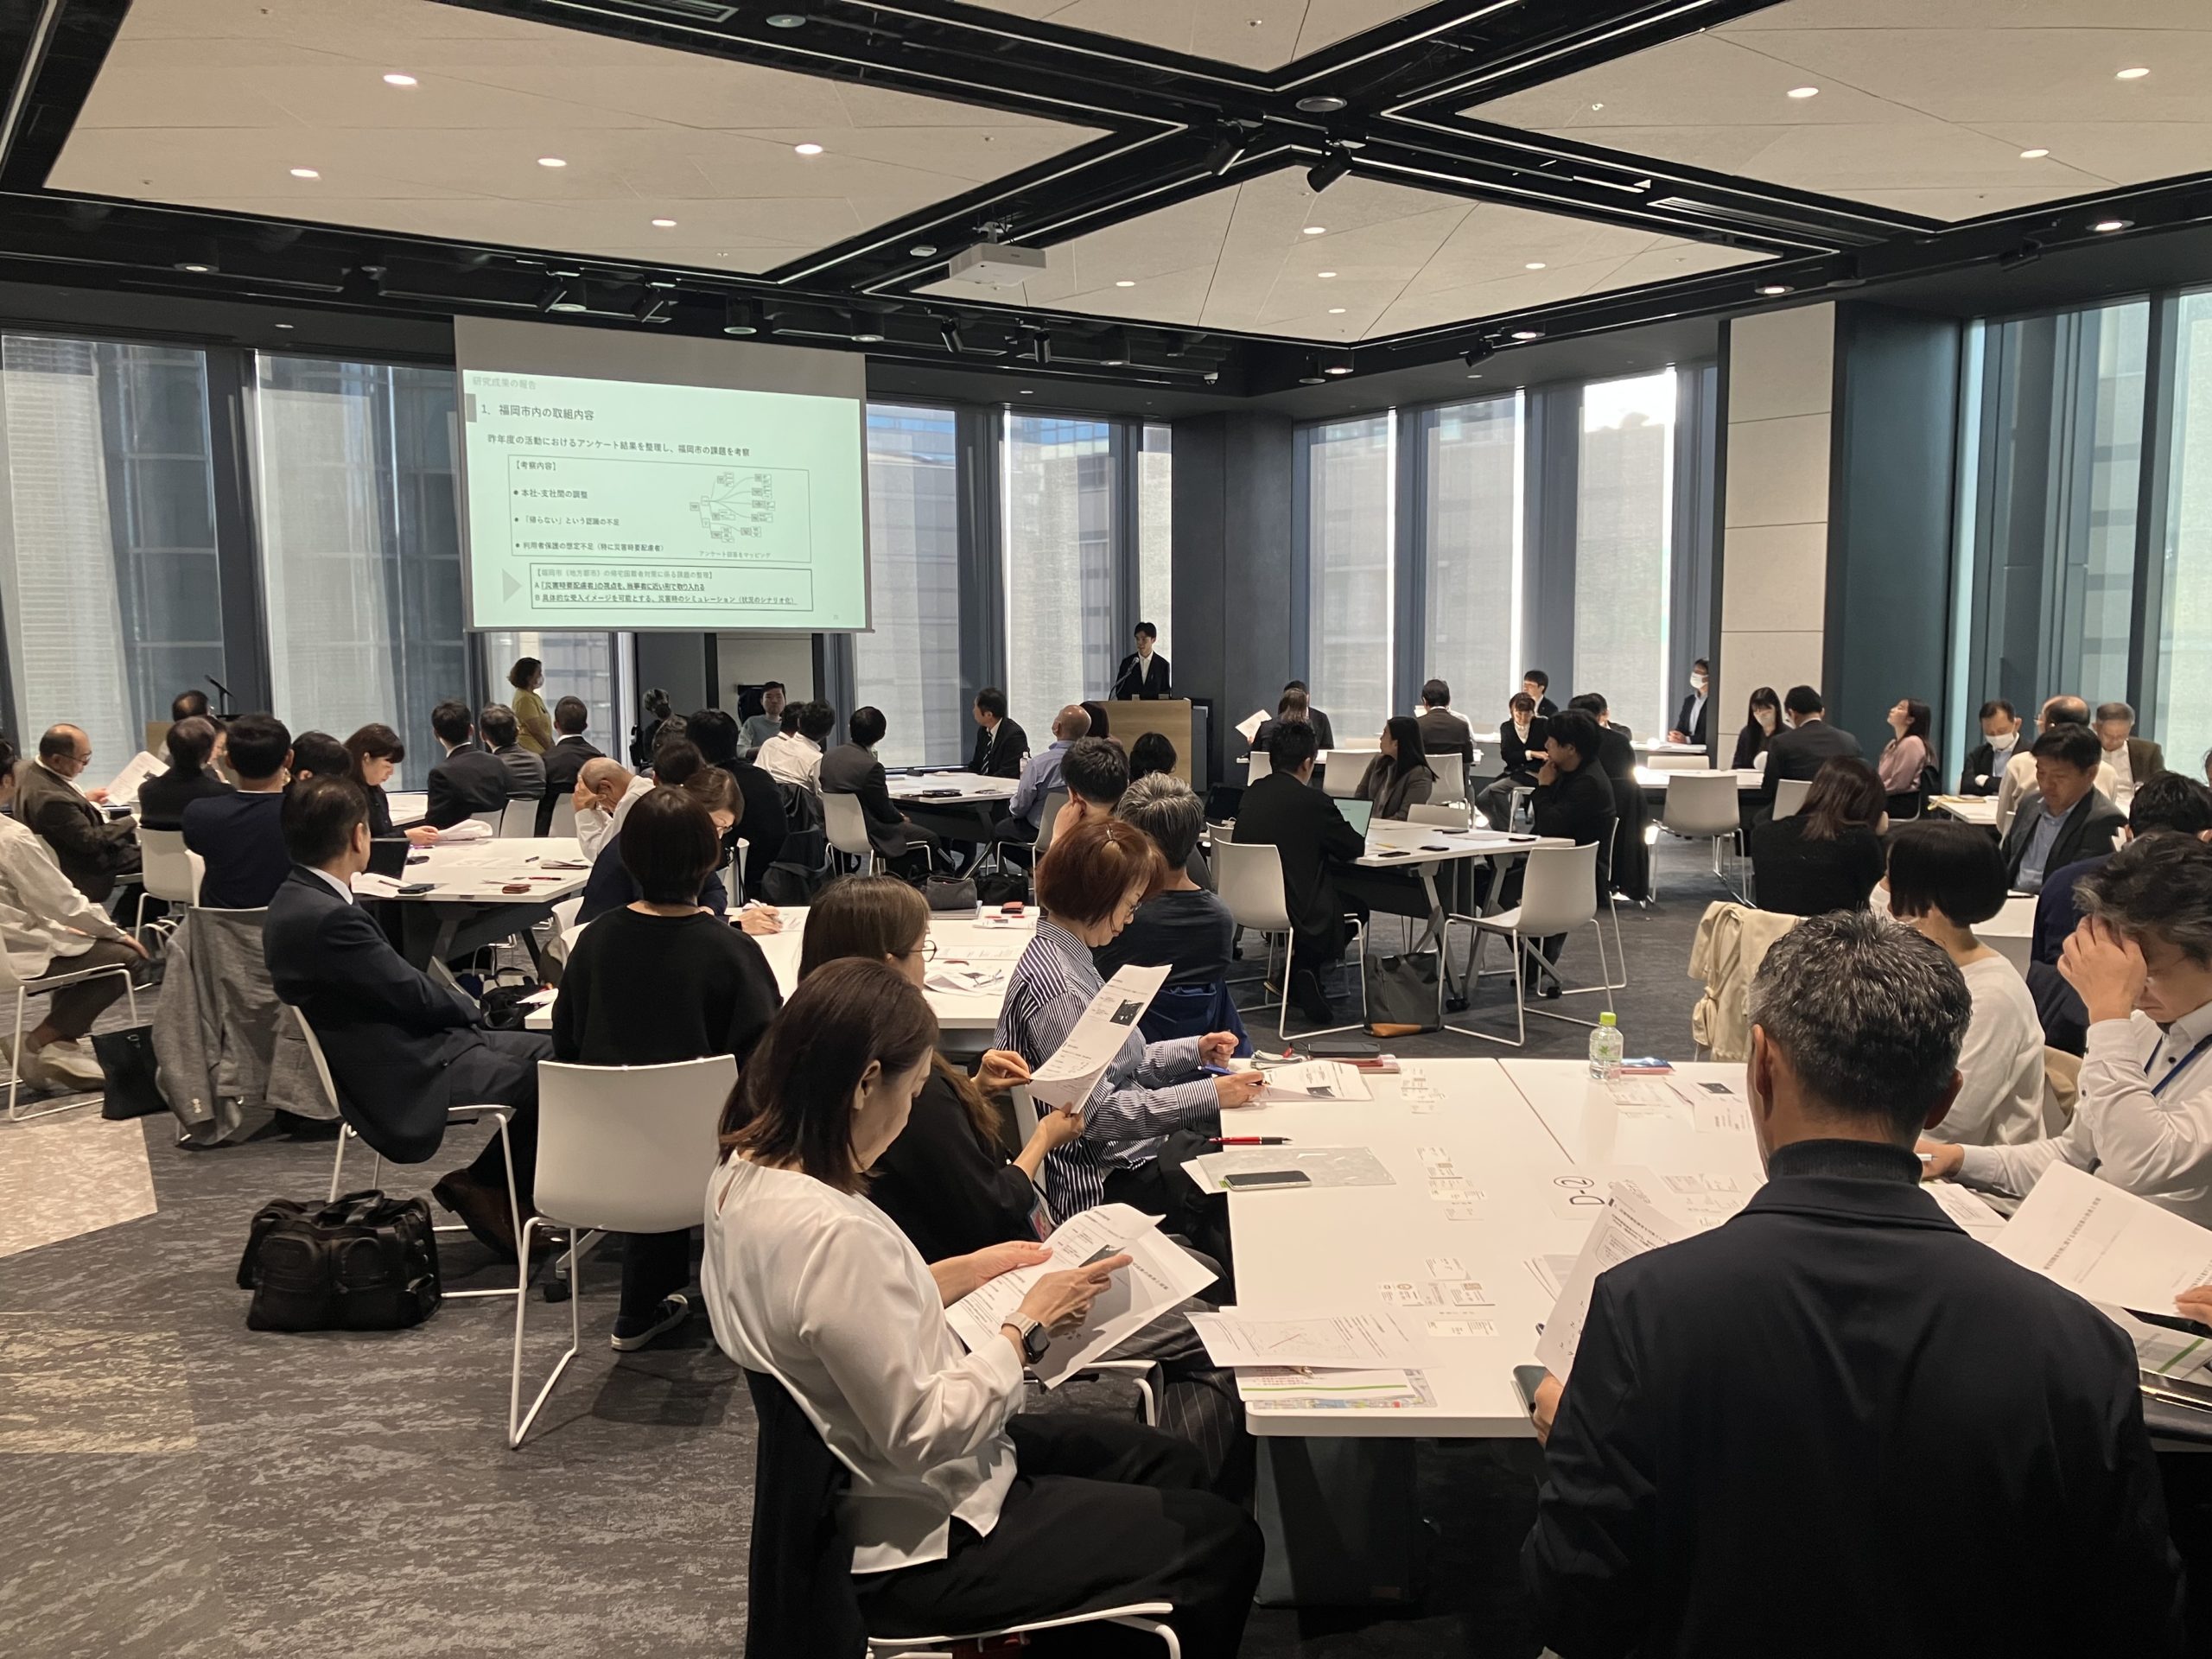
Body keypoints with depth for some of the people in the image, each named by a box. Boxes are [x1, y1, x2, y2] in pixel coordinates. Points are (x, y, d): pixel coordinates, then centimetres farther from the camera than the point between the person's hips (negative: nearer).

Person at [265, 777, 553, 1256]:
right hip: (403, 1077, -10)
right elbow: (410, 993, -18)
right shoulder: (326, 918, -25)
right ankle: (486, 1188, 9)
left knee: (551, 1051, 9)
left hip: (400, 1049, 10)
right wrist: (469, 1008, 0)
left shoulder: (300, 900, 7)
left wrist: (458, 1005, -2)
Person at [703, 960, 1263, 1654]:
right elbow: (923, 1432, -28)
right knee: (1222, 1540, 2)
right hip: (918, 1546, -9)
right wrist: (1029, 1324, -17)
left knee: (1172, 1463, 19)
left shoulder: (743, 1172, -4)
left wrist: (964, 1272, 6)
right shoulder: (832, 1232, -34)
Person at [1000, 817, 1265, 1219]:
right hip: (1104, 1184, -10)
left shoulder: (1066, 954, 7)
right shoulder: (1056, 987, -24)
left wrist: (1193, 1050, 7)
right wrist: (1207, 1095, -21)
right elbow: (1095, 1113, -23)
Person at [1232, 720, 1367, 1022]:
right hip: (1296, 911, -7)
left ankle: (1295, 975, 28)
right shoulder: (1314, 802, -15)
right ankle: (1306, 967, 15)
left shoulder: (1251, 794, 3)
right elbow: (1357, 849, -2)